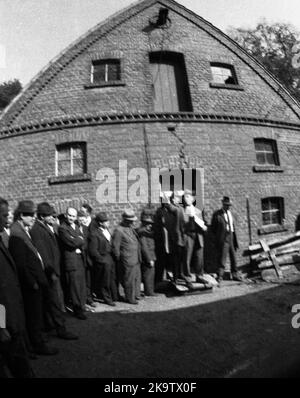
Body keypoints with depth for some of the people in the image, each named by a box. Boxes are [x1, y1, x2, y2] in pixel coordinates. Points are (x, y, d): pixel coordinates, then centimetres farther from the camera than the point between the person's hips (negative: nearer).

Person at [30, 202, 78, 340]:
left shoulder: (49, 227, 10)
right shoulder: (37, 229, -18)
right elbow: (42, 253, -21)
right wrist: (51, 271, -21)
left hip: (53, 269, 9)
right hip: (48, 272, -9)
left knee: (50, 299, 19)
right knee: (54, 300, -2)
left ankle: (50, 323, 33)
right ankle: (61, 329, 6)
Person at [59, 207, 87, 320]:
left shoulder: (76, 227, 17)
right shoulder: (62, 228, -9)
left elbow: (82, 242, 10)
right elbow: (72, 242, -19)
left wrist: (78, 243, -10)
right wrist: (80, 239, -2)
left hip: (81, 259, 7)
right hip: (71, 261, -7)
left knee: (82, 285, 13)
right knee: (75, 286, -1)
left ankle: (81, 305, 27)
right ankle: (77, 310, 9)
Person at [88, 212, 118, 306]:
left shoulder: (107, 231, 10)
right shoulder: (94, 234, -13)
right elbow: (93, 250, -14)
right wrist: (102, 259, -14)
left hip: (111, 258, 7)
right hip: (103, 260, -6)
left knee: (113, 280, 13)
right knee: (105, 281, 7)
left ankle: (114, 296, 28)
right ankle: (107, 298, 22)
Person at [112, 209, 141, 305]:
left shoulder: (131, 228, 11)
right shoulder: (118, 230, -16)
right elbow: (115, 247, -14)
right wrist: (119, 260, -8)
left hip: (136, 259, 9)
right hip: (128, 260, -9)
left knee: (137, 277, 18)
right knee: (129, 279, 3)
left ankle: (136, 294, 34)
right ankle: (130, 298, 17)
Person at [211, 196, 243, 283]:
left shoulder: (230, 213, 14)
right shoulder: (217, 214, -5)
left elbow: (234, 227, 16)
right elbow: (213, 228, -1)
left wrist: (236, 241, 13)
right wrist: (218, 237, -1)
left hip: (231, 238, 6)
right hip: (223, 240, -6)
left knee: (233, 257, 13)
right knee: (222, 258, -9)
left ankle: (235, 275, 25)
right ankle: (220, 276, -3)